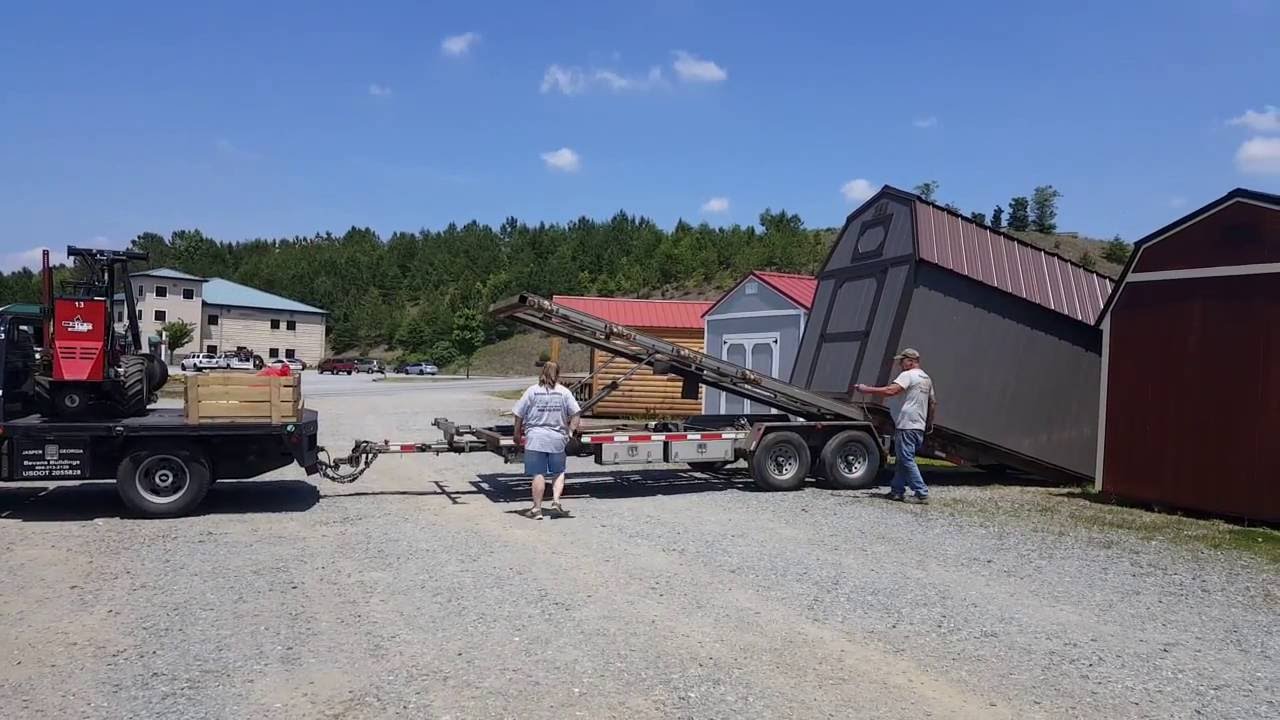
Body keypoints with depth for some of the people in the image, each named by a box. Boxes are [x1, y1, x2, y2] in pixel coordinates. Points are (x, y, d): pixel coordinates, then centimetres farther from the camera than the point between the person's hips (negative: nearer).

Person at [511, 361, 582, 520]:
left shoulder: (532, 391, 0)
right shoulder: (564, 392, 3)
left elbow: (519, 415, 1)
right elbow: (575, 413, 0)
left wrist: (517, 434, 12)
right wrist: (570, 431, 10)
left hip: (536, 437, -1)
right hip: (557, 438, 1)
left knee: (538, 474, 2)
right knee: (559, 472, 17)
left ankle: (537, 508, 6)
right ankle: (556, 500, 2)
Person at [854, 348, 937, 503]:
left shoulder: (908, 375, -10)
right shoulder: (927, 378, 18)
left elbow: (890, 391, -25)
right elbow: (933, 403, 23)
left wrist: (866, 389, -21)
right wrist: (929, 423, 32)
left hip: (906, 426, -9)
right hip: (919, 427, 9)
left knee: (907, 460, -6)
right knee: (902, 460, 14)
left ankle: (922, 493, -7)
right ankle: (897, 491, 17)